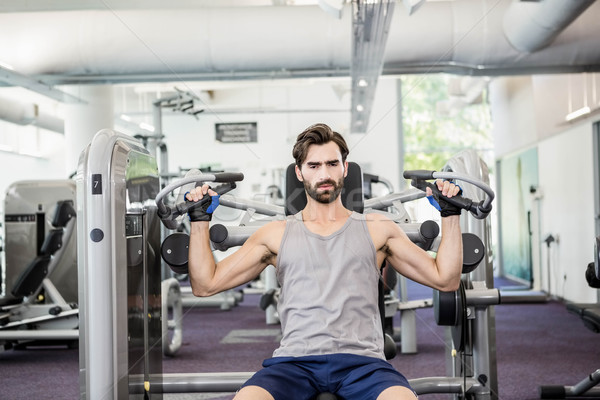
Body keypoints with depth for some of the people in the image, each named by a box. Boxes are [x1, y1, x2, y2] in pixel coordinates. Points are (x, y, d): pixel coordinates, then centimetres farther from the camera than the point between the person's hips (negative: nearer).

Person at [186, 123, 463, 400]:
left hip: (361, 360, 0)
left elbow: (445, 280, 16)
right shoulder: (276, 234, 19)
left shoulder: (377, 229, 19)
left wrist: (450, 216, 11)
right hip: (294, 360, 1)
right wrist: (199, 220, 9)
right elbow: (206, 284, 15)